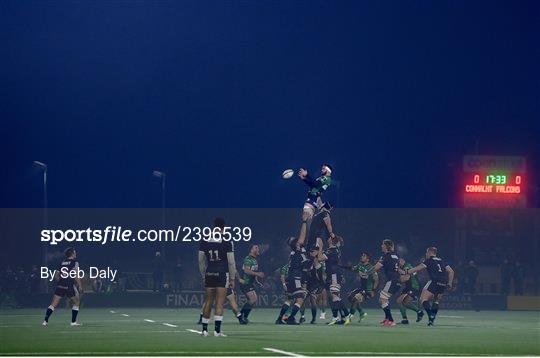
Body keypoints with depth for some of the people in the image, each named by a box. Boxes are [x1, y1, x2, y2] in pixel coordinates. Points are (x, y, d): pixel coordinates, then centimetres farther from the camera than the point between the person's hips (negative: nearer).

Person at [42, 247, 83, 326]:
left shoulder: (62, 262, 15)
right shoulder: (74, 262, -2)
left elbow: (56, 275, 17)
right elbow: (76, 275, -10)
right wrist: (80, 286, -5)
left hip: (60, 285, 4)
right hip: (69, 286, -4)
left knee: (53, 304, 3)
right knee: (76, 302, 15)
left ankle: (45, 321, -7)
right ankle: (73, 321, 12)